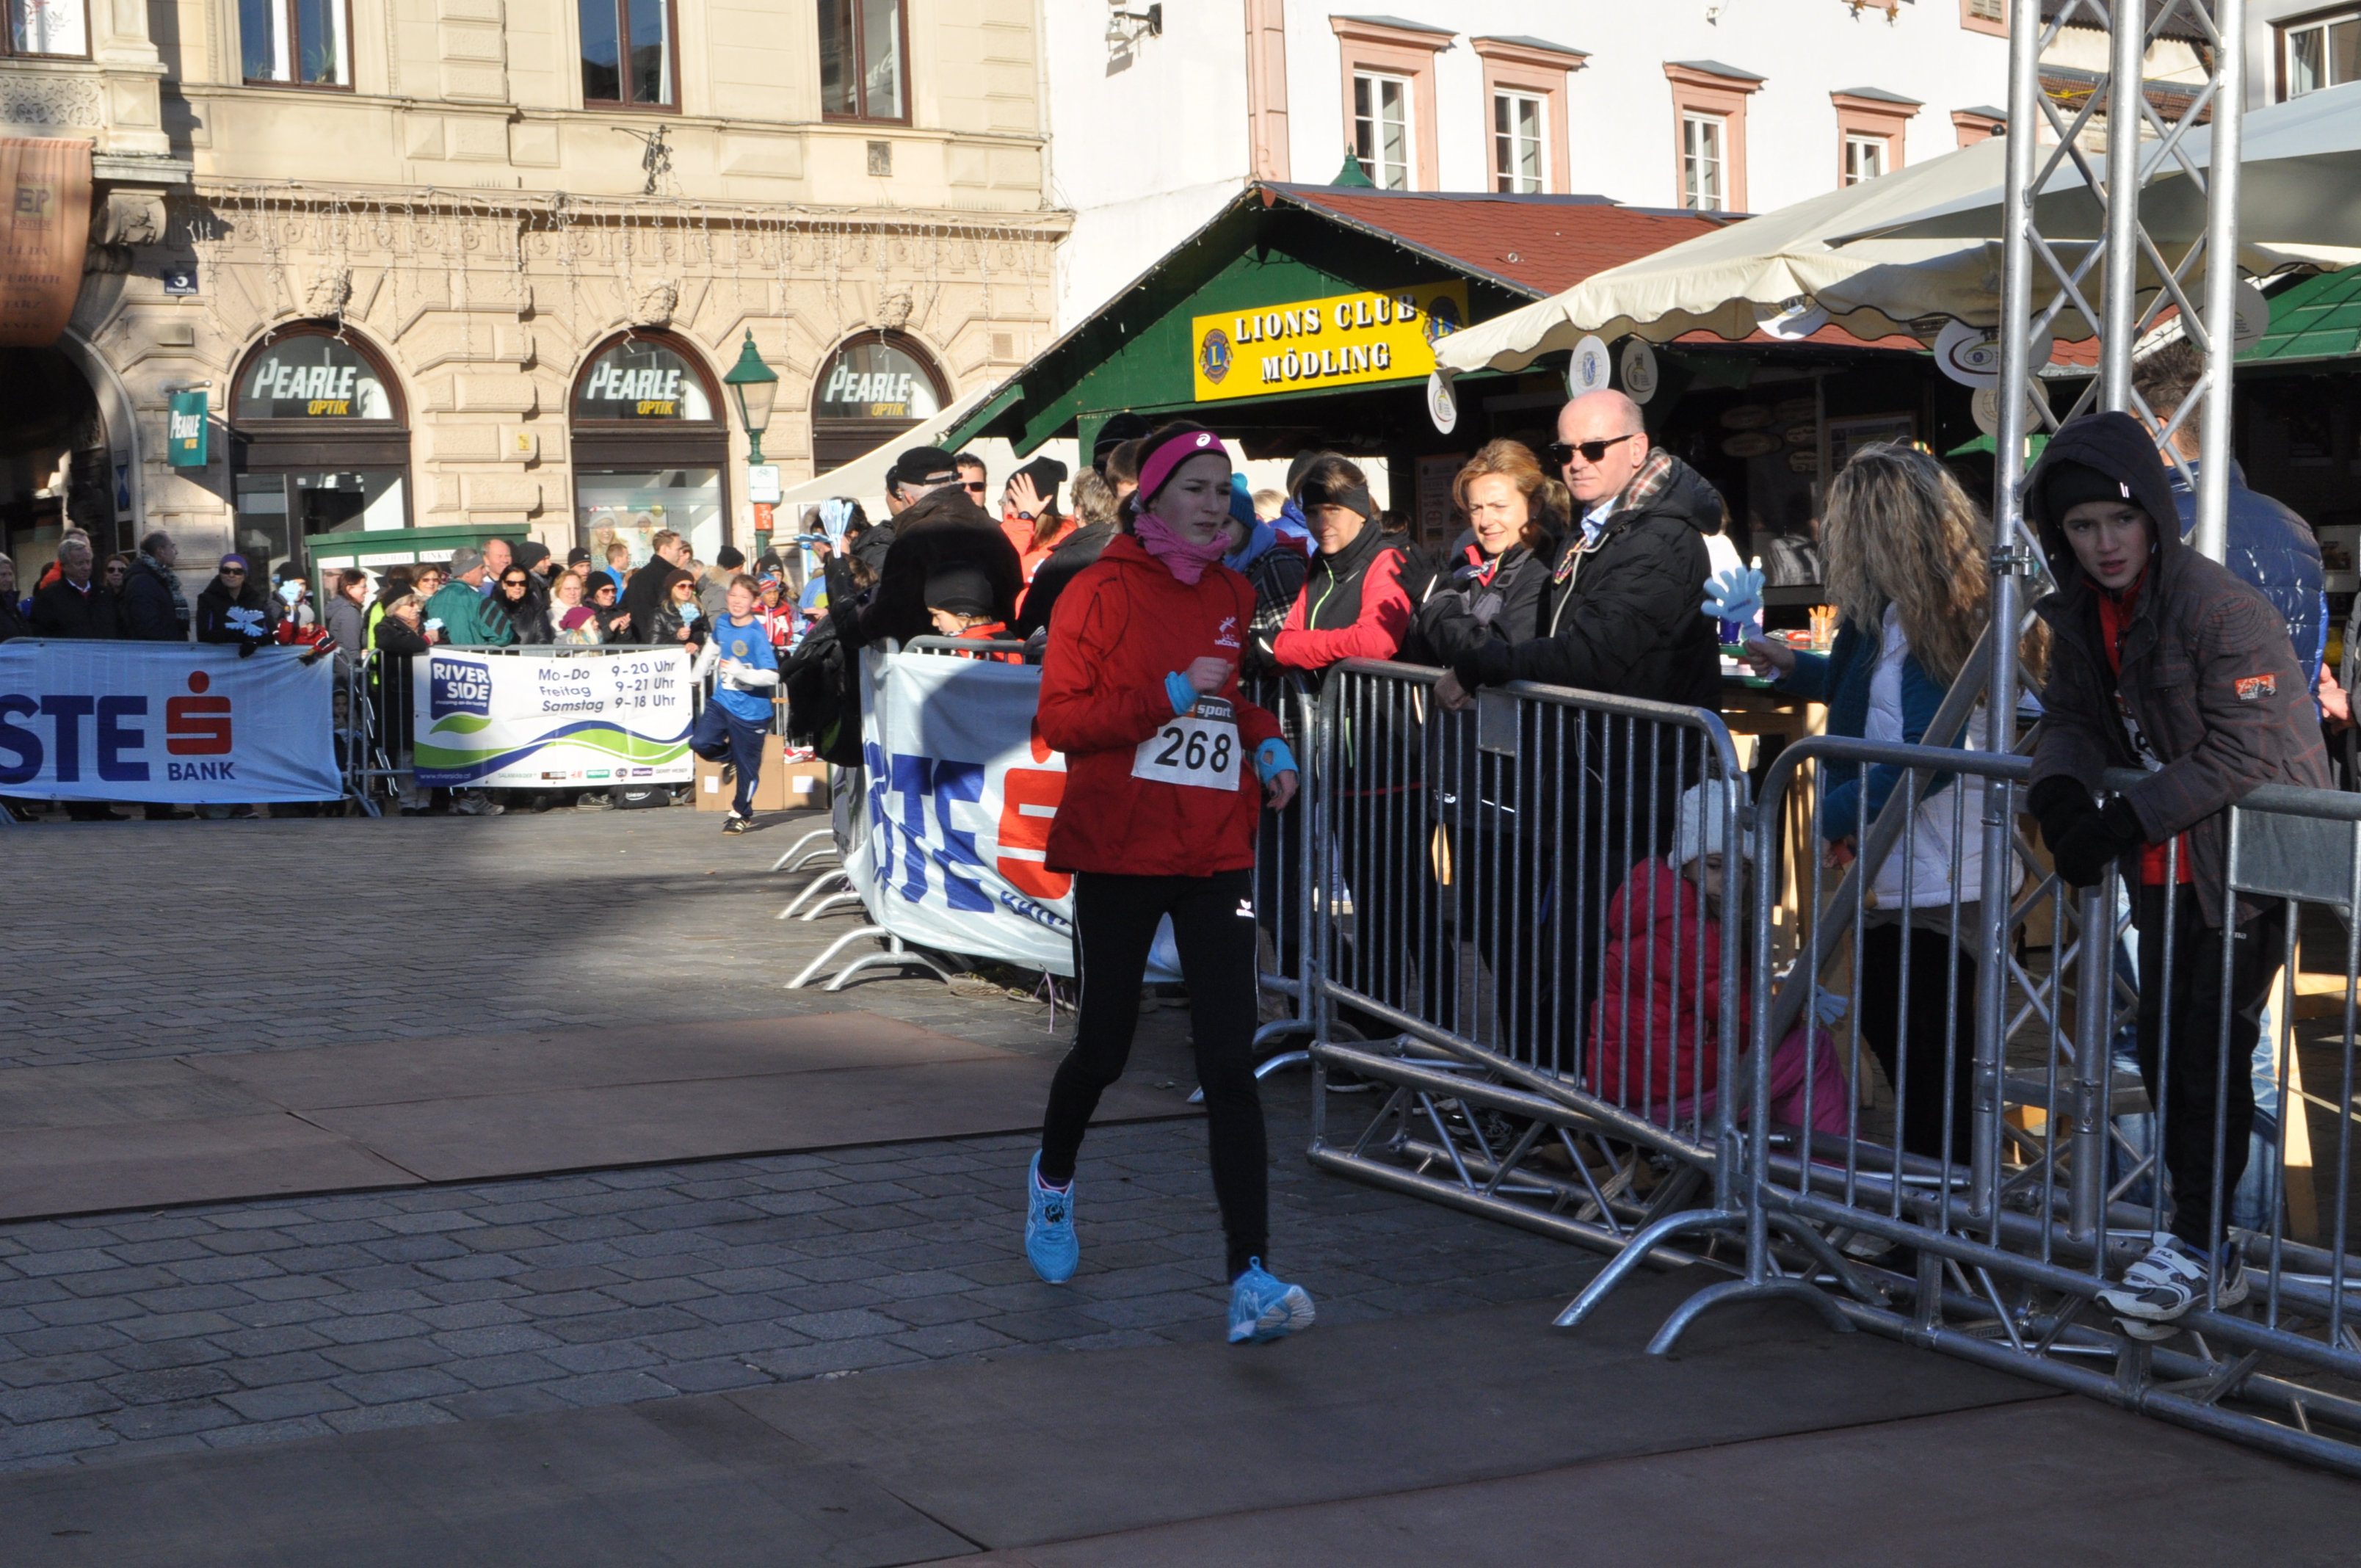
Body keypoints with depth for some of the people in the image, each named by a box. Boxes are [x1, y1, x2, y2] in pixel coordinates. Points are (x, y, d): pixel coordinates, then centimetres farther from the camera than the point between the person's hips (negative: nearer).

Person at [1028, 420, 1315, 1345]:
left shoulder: (1232, 596, 11)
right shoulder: (1102, 593, -5)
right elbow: (1058, 719, -11)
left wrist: (1266, 742, 8)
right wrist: (1170, 695, -19)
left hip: (1217, 856, 3)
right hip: (1120, 852, -3)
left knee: (1230, 1066, -7)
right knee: (1105, 1047, 10)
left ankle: (1250, 1281, -11)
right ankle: (1054, 1175, 44)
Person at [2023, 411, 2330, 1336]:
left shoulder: (2222, 609, -22)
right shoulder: (2083, 614, 2)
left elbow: (2243, 755, -23)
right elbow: (2071, 717, 9)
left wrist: (2126, 821, -25)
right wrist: (2062, 794, -13)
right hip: (2170, 868, 8)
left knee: (2211, 1050, -4)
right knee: (2162, 1049, 11)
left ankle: (2198, 1248, 8)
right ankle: (2206, 1253, 23)